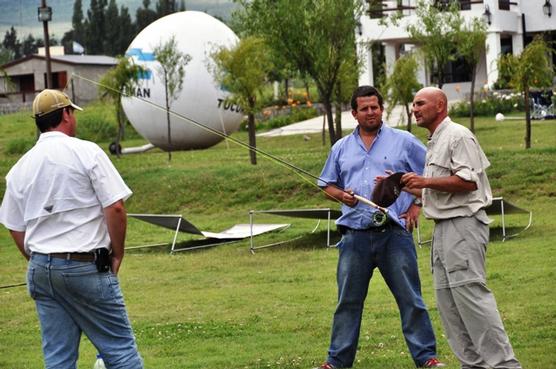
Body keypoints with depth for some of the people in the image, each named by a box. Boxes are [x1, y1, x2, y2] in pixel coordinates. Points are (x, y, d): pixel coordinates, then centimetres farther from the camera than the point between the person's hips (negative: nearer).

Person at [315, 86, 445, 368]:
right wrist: (341, 195, -1)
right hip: (355, 236, 3)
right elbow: (327, 185, 21)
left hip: (394, 233, -3)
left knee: (410, 299, -2)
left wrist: (417, 205, 0)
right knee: (348, 301, 7)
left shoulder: (403, 142, 6)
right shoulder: (341, 148, 15)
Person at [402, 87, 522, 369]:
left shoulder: (458, 136, -9)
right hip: (444, 227, 10)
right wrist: (406, 186, 18)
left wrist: (426, 181, -16)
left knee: (469, 293, -15)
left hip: (462, 225, -10)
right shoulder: (435, 142, 22)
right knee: (447, 300, 7)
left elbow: (468, 181, -19)